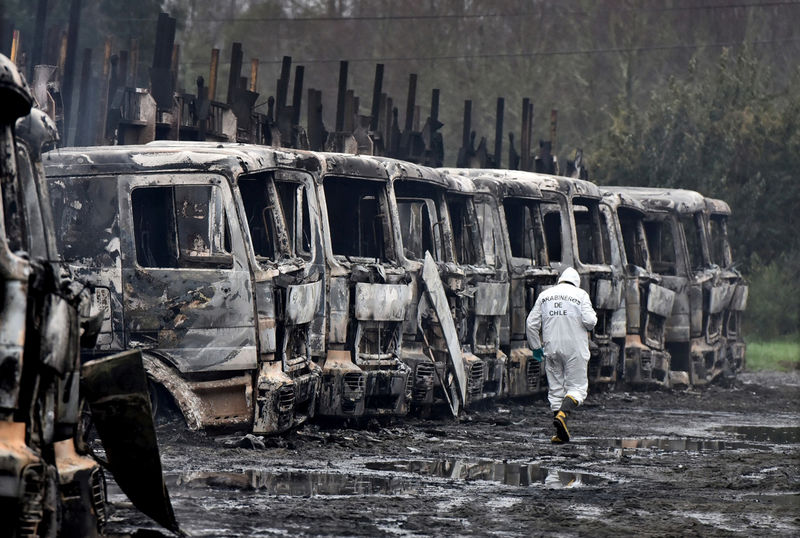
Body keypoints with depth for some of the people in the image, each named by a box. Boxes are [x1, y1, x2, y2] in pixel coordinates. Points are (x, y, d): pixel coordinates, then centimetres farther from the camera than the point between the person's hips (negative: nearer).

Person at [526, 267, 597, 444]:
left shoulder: (544, 295, 10)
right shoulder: (580, 295, 0)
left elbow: (531, 324, 6)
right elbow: (589, 321, -11)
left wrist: (536, 347, 15)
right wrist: (593, 316, 12)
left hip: (551, 348, 3)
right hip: (575, 348, -3)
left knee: (555, 389, 9)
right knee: (577, 387, 2)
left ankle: (561, 434, 6)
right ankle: (562, 414, -26)